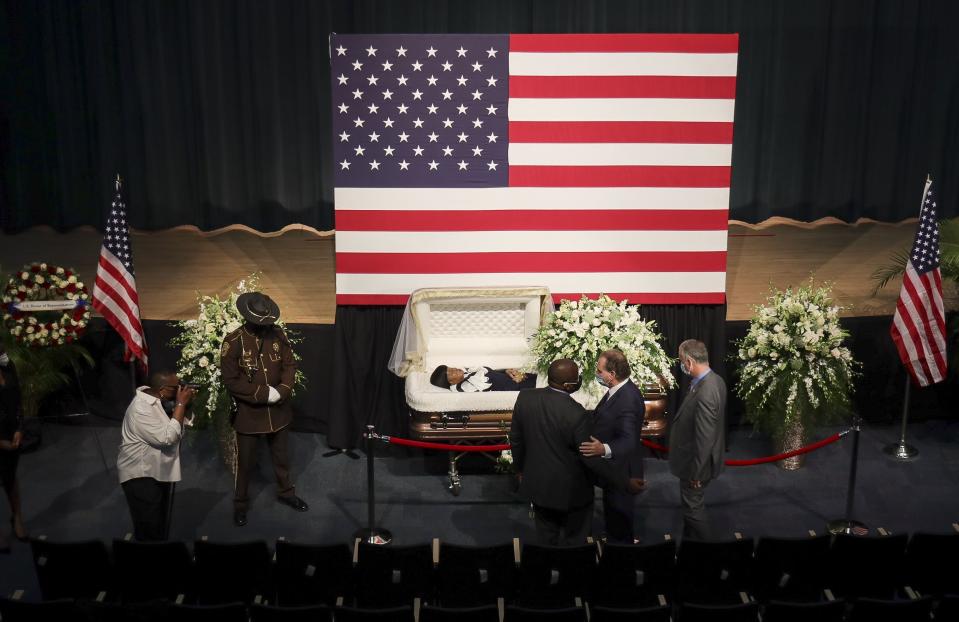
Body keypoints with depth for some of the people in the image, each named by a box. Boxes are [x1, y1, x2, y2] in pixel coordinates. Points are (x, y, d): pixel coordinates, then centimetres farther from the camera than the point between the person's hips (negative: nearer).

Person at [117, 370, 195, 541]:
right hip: (141, 475, -9)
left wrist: (184, 403, -9)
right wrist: (181, 404, -29)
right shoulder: (140, 410, -28)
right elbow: (167, 437, -31)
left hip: (160, 471, 9)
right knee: (150, 529, 0)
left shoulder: (157, 398, -1)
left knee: (162, 522, 22)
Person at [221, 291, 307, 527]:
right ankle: (240, 504, 31)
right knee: (245, 462, 11)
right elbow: (231, 381, -18)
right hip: (248, 412, -3)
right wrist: (265, 394, -20)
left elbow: (290, 364, 0)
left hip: (278, 410, 4)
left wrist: (282, 391, -15)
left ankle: (286, 492, 41)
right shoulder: (233, 341, -17)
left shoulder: (277, 334, -6)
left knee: (281, 456, 21)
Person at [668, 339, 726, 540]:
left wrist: (696, 472, -18)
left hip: (696, 463, -9)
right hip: (698, 460, 9)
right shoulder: (715, 380, -3)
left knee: (693, 508, 11)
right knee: (693, 505, 25)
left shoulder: (705, 394, -34)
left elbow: (705, 439, -28)